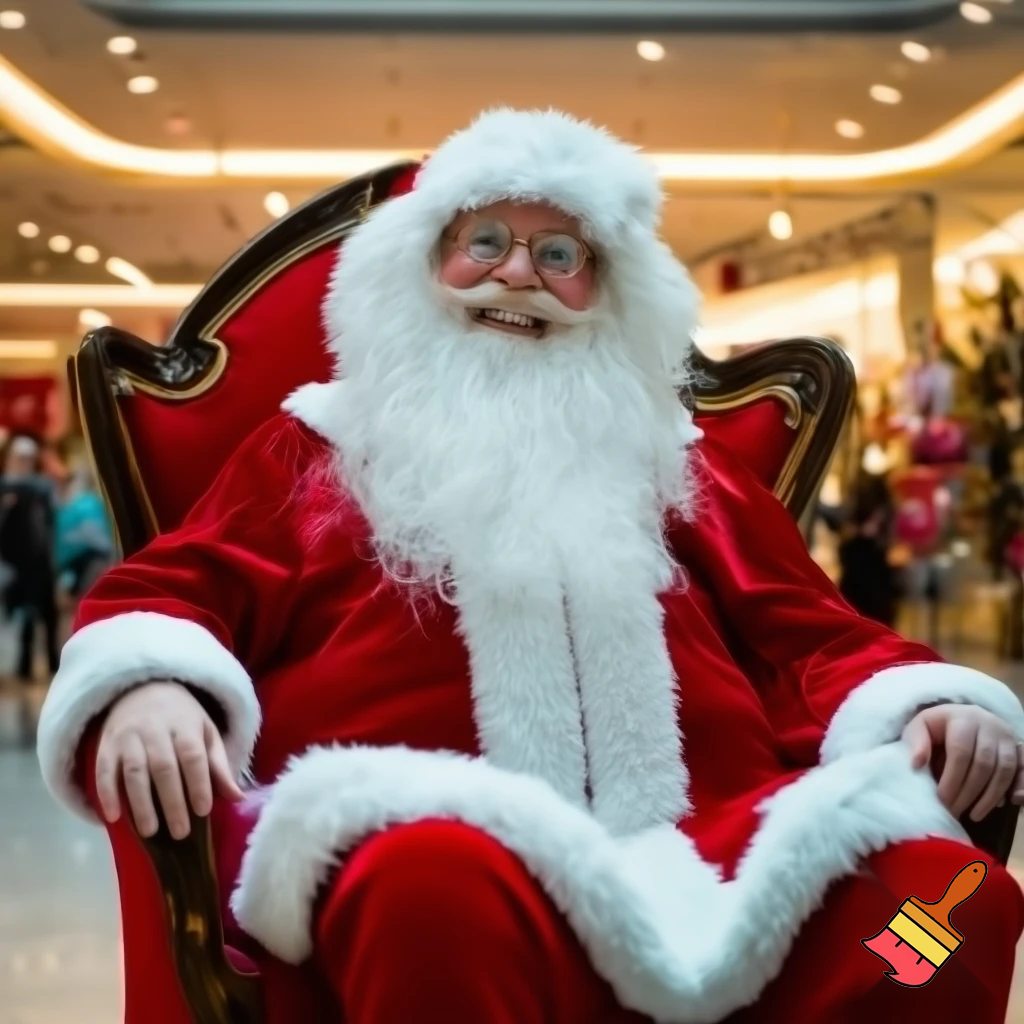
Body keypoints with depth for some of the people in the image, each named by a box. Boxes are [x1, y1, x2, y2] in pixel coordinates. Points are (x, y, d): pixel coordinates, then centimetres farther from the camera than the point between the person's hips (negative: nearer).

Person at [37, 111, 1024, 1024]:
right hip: (438, 823, -3)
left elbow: (803, 634, 25)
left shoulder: (677, 460, 31)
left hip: (707, 825, 4)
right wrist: (148, 688, -12)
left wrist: (926, 704, 3)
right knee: (434, 893, -42)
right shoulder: (318, 444, 23)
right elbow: (170, 590, 13)